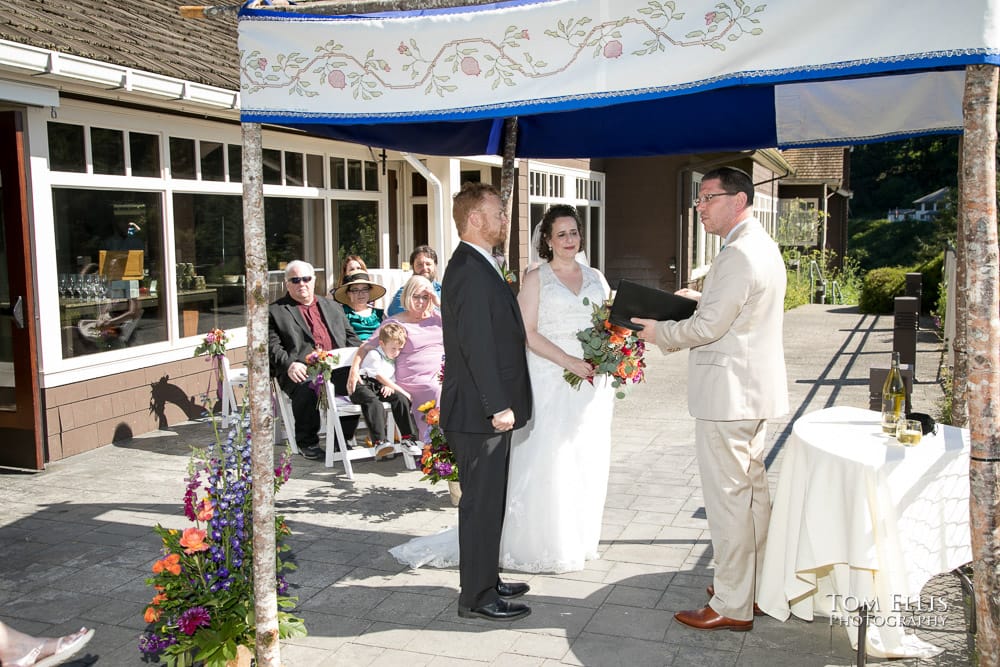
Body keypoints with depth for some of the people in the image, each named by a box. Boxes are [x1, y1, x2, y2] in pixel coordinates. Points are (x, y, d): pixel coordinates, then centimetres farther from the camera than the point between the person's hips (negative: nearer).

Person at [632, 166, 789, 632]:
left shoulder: (737, 255, -20)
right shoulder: (762, 246, 14)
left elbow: (709, 327, -20)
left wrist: (660, 333, -6)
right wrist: (703, 298, 14)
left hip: (728, 393, -11)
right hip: (756, 388, 11)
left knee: (727, 497, -2)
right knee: (752, 489, 19)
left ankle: (732, 606, 8)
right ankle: (757, 584, 32)